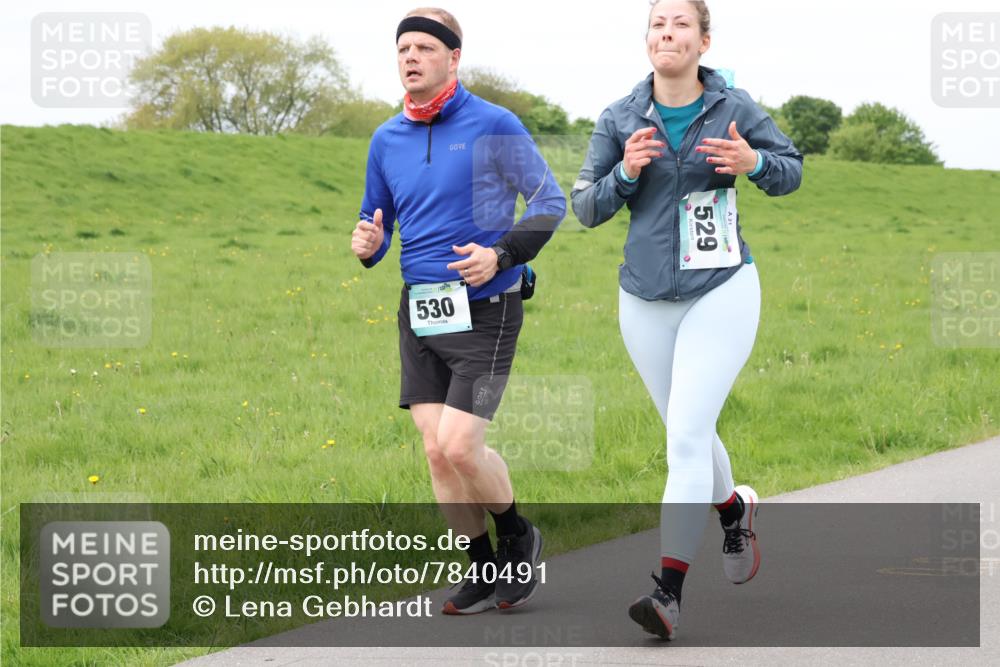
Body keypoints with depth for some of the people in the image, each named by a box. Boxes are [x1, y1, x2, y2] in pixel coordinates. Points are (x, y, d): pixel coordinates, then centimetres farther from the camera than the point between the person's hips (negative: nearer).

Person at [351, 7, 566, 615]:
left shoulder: (494, 125, -6)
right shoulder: (387, 139, 10)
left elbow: (550, 202, -3)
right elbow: (377, 221, 20)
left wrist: (501, 254, -18)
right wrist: (367, 245, -4)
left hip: (484, 309, -5)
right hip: (419, 313, 5)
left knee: (460, 447, -13)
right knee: (437, 452, 2)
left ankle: (518, 536, 14)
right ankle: (484, 569, 17)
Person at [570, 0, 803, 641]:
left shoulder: (734, 108, -4)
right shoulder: (620, 119, 0)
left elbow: (791, 170, 8)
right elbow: (585, 207, 2)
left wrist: (754, 162, -14)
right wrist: (625, 173, -17)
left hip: (721, 294, -3)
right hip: (646, 299, 3)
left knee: (688, 434, -14)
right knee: (687, 434, 16)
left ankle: (670, 592, -16)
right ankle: (734, 510, 47)